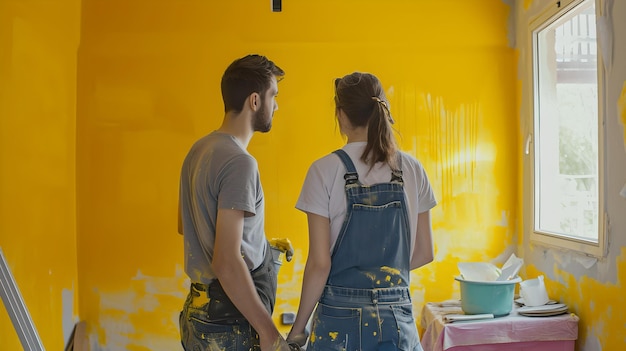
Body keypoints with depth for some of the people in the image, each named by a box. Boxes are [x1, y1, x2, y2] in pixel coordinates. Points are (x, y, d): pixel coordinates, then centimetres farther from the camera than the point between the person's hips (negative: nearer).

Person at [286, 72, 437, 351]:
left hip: (341, 319, -2)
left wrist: (298, 328, -1)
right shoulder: (412, 169, 0)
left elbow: (319, 263, -12)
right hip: (397, 317, 3)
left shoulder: (326, 170, -11)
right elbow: (424, 252, 6)